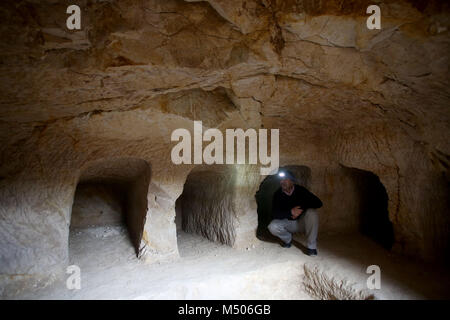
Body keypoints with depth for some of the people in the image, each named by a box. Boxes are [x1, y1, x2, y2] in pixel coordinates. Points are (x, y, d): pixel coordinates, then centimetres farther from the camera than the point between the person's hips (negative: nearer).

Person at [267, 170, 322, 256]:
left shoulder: (300, 190, -13)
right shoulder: (278, 194, -11)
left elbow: (318, 203, -19)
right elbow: (274, 214, -19)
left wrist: (302, 208, -29)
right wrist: (290, 212, -34)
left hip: (302, 222, -1)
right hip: (287, 222, 1)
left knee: (312, 213, -31)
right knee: (272, 227, -28)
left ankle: (311, 246, -20)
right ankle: (287, 238, 7)